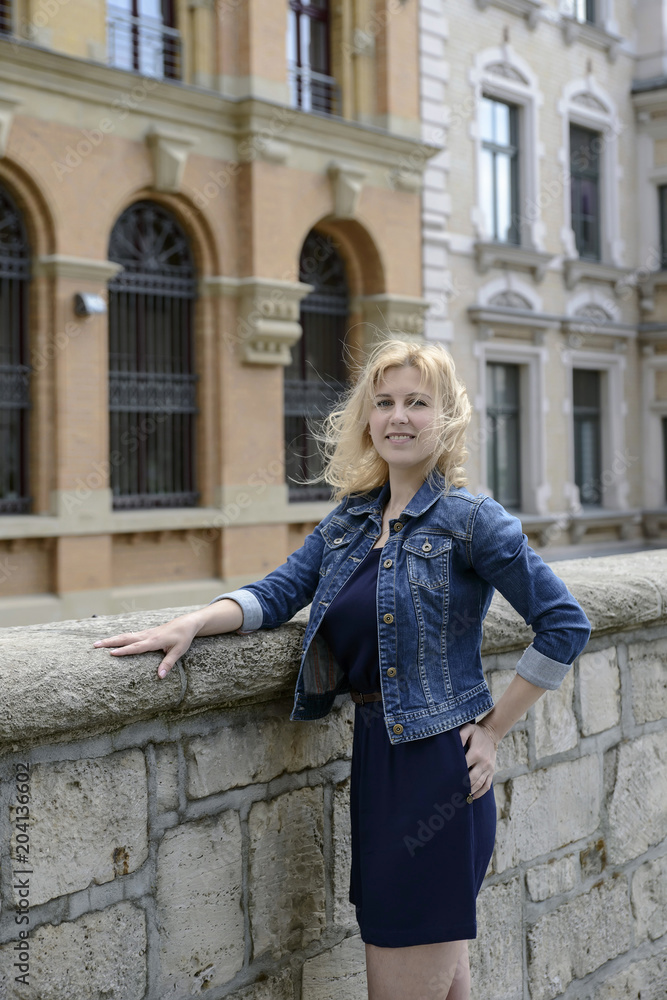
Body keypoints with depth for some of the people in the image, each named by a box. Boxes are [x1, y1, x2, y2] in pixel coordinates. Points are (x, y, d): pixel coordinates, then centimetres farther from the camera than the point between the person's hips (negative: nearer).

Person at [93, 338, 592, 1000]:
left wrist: (493, 729, -8)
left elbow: (565, 626, -10)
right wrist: (192, 623, -13)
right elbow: (280, 592, 5)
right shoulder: (349, 518, 11)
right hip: (375, 757, 6)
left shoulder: (470, 519, -8)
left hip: (438, 764, -6)